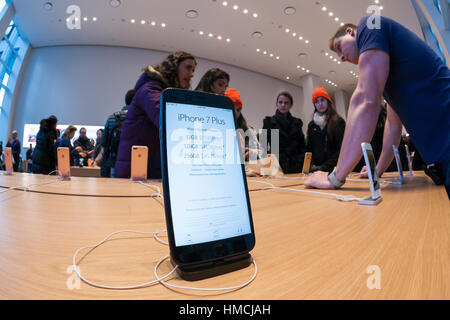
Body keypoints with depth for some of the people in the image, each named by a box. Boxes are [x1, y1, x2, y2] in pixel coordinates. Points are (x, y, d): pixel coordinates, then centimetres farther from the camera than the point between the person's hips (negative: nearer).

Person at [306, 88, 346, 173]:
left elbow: (341, 149, -4)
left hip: (333, 169, -2)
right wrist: (311, 165, -2)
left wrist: (324, 167, -12)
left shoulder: (338, 122, 4)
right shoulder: (311, 125, 15)